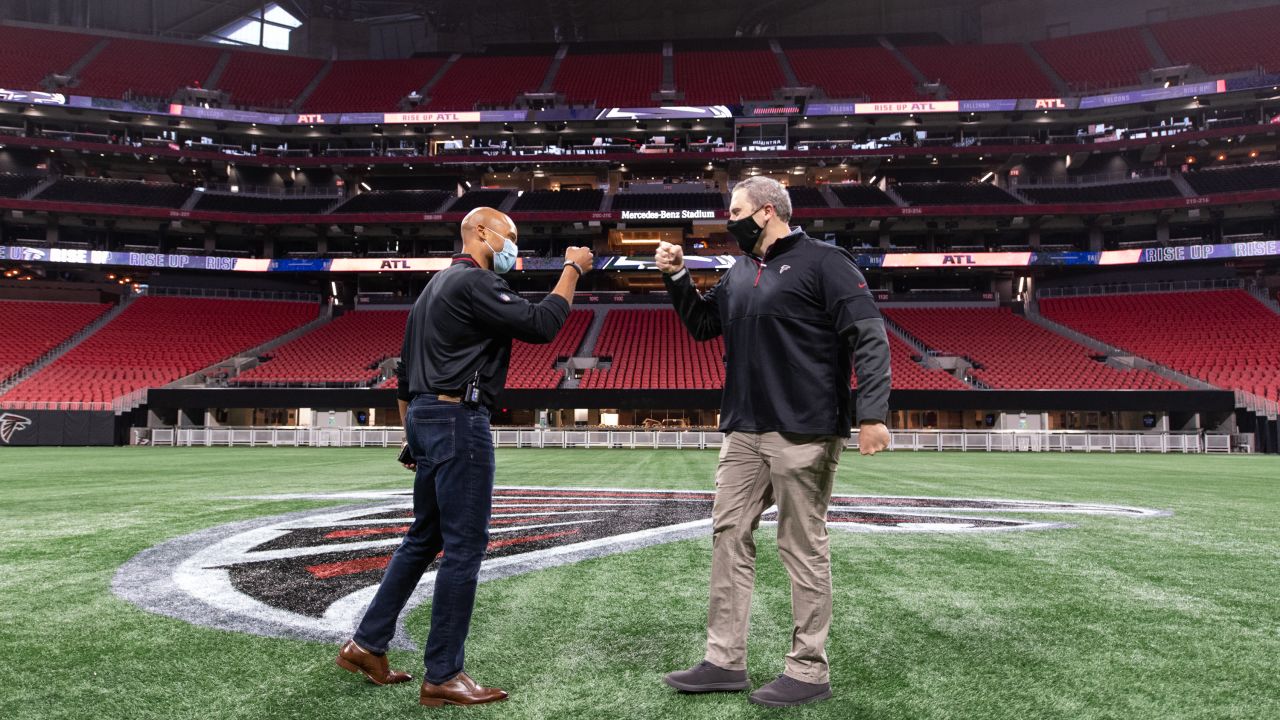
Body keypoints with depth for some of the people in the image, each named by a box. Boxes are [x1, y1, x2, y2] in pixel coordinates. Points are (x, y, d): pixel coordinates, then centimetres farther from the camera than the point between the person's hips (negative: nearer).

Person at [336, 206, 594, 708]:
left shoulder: (438, 284, 20)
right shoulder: (475, 282, -10)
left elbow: (404, 371, 22)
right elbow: (540, 326, -18)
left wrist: (414, 435, 25)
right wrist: (572, 270, -6)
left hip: (426, 417, 11)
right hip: (458, 421, -10)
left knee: (424, 538, 17)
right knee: (464, 547, -5)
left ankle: (367, 644, 24)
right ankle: (442, 677, 1)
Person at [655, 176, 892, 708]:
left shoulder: (823, 262, -7)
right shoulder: (739, 273, 15)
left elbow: (869, 337, -13)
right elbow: (702, 325, 24)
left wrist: (872, 412, -22)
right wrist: (677, 277, 9)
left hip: (803, 433, -8)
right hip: (743, 431, 8)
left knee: (803, 547, 0)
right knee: (729, 536, 8)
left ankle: (809, 671, 12)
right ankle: (725, 661, 18)